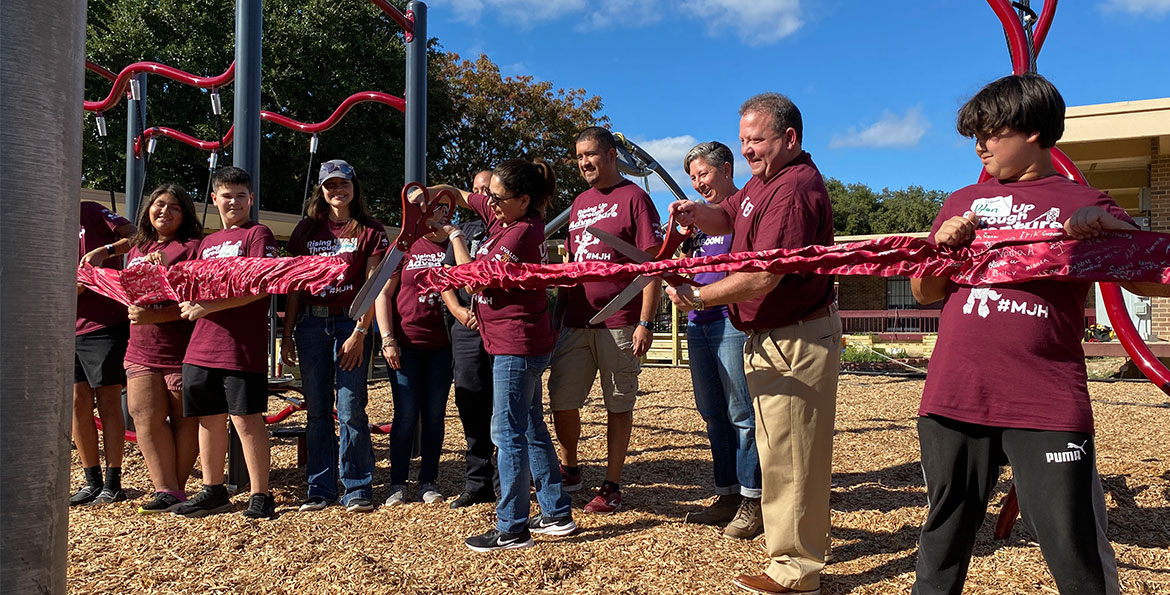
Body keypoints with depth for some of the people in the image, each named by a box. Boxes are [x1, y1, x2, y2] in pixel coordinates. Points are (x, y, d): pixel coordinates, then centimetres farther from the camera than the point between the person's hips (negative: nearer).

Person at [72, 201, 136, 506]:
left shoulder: (89, 212, 2)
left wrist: (104, 251, -19)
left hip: (106, 323, -5)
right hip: (68, 329, 5)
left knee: (108, 401, -2)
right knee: (78, 403, 4)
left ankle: (113, 484, 4)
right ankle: (93, 482, 15)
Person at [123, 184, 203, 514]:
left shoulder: (193, 247, -5)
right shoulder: (137, 248, 17)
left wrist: (153, 316, -20)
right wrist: (133, 311, 3)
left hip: (182, 350, -6)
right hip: (141, 351, 6)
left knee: (185, 419, 2)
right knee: (146, 417, -2)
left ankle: (175, 490, 12)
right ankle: (165, 491, 3)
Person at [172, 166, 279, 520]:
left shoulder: (258, 234, 0)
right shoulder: (208, 243, 22)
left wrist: (209, 306, -16)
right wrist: (188, 303, 4)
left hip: (242, 345, -7)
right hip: (201, 347, 7)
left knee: (246, 419, -5)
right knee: (209, 419, 12)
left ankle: (260, 495, 4)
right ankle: (213, 491, 24)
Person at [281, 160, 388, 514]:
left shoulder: (370, 232, 4)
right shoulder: (307, 229, 13)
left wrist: (359, 332, -11)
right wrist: (287, 334, 7)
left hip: (351, 323, -3)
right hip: (310, 323, 3)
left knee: (351, 409, -5)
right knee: (317, 410, 6)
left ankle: (357, 488, 5)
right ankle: (320, 489, 15)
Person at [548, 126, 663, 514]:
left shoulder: (633, 198, -4)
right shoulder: (579, 203, 17)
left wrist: (646, 322, -15)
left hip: (619, 325, -6)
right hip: (576, 323, 6)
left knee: (619, 405, 4)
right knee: (561, 399, 6)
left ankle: (612, 486, 16)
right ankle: (569, 469, 27)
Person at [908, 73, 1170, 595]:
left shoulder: (1084, 204, 8)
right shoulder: (962, 203, 17)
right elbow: (924, 293, 17)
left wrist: (1108, 225, -15)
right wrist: (943, 245, -2)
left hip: (1047, 409, -2)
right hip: (953, 400, 3)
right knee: (943, 541, 14)